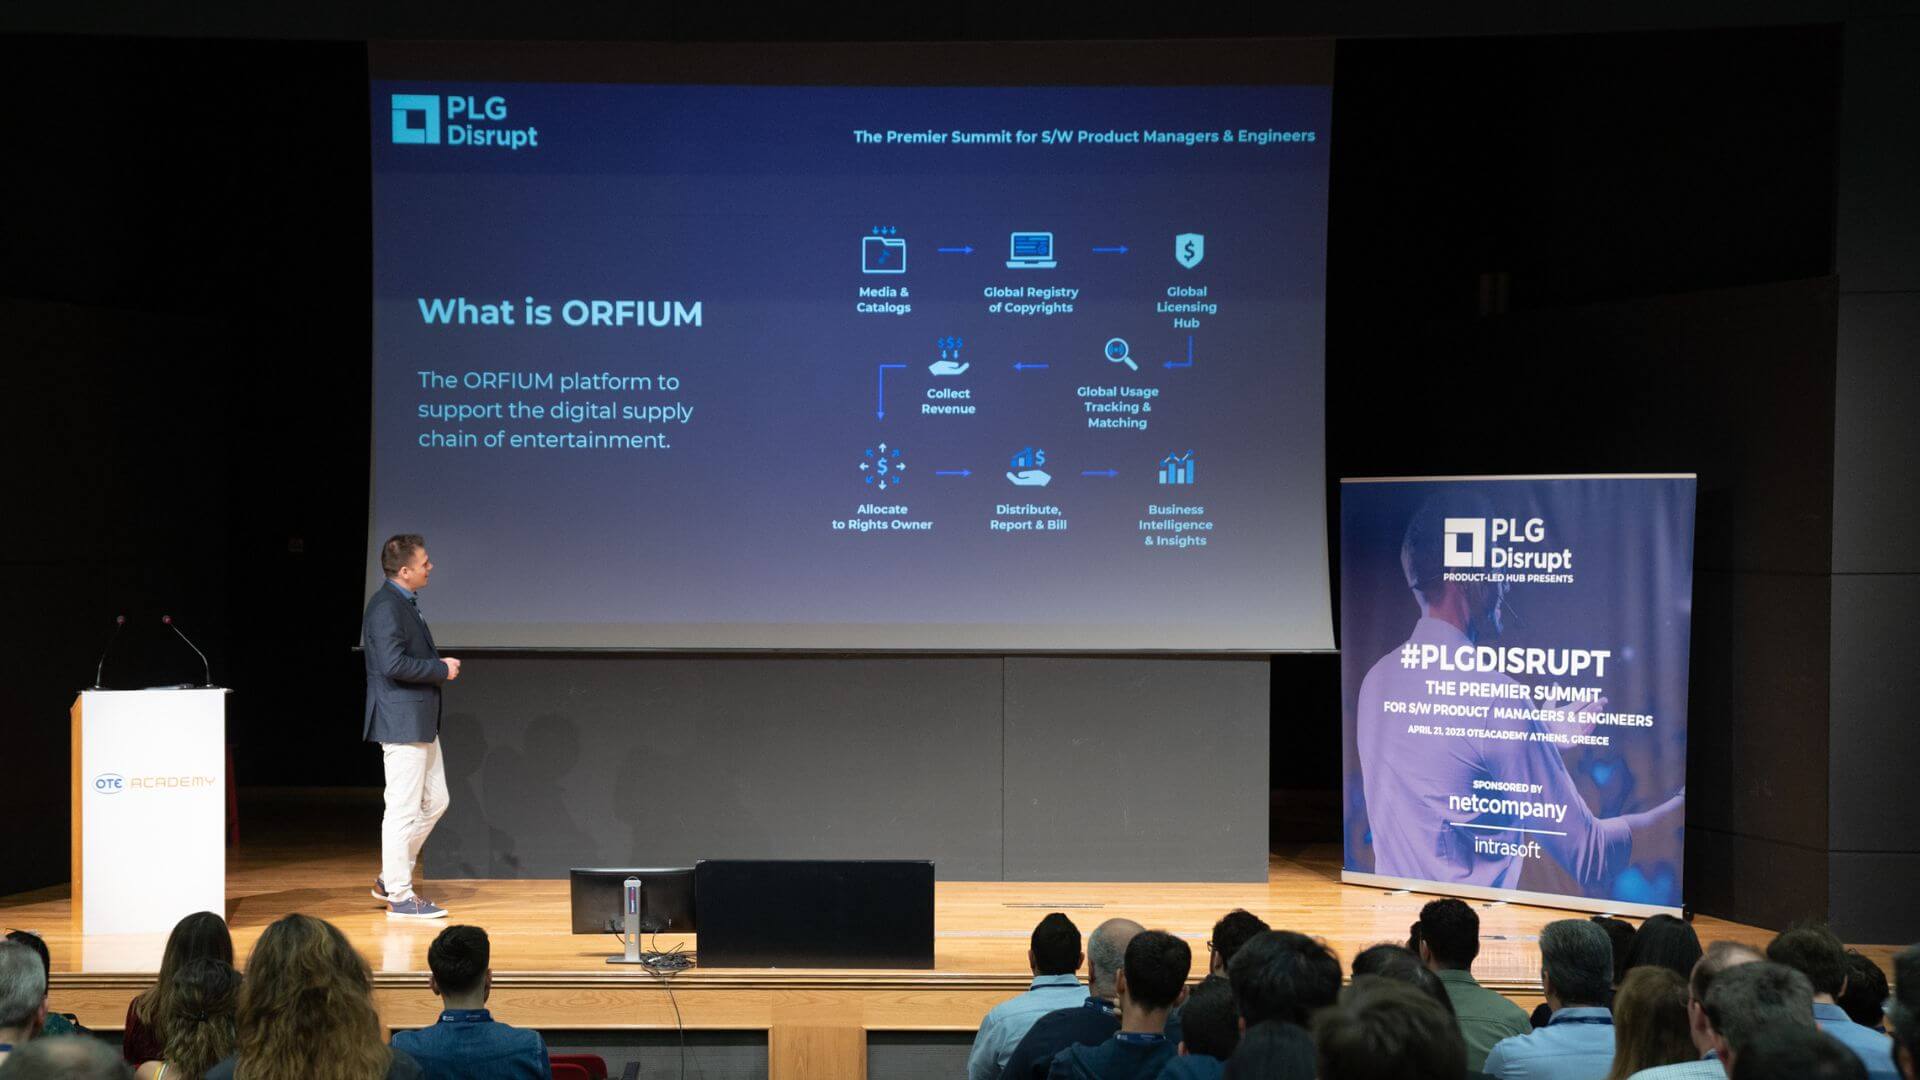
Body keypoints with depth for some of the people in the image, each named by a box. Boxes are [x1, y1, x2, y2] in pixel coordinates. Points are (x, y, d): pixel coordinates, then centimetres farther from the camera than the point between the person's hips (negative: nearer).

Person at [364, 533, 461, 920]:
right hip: (402, 723, -11)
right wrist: (442, 669, -15)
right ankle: (399, 896, 3)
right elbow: (393, 664, -26)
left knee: (435, 802, 16)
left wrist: (439, 665, 8)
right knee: (404, 810, -4)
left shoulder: (406, 604, 15)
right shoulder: (386, 607, -17)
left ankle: (390, 879, 24)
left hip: (421, 723, 11)